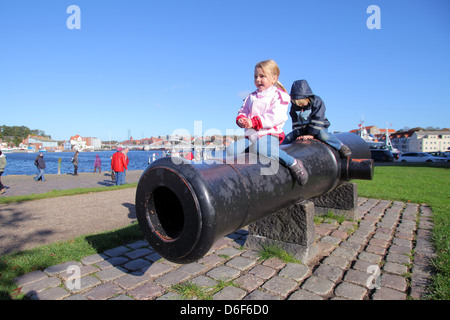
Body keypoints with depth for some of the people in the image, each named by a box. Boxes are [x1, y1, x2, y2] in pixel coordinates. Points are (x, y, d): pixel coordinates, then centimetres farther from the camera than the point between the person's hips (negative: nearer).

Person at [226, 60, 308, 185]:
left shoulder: (278, 96, 1)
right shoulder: (251, 97, 22)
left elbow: (276, 116, -14)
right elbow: (243, 111, 22)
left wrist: (253, 122, -22)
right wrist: (241, 119, -5)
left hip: (269, 134, -5)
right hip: (251, 135, 6)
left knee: (259, 147, -40)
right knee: (231, 150, -19)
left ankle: (293, 163, -25)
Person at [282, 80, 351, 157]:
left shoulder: (317, 102, -18)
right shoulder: (294, 106, -6)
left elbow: (317, 120, -20)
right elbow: (295, 122, -2)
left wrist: (311, 134, -24)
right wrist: (299, 134, -13)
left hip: (319, 127, -4)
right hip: (302, 129, 4)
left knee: (323, 135, -34)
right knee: (288, 138, -11)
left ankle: (341, 146, -14)